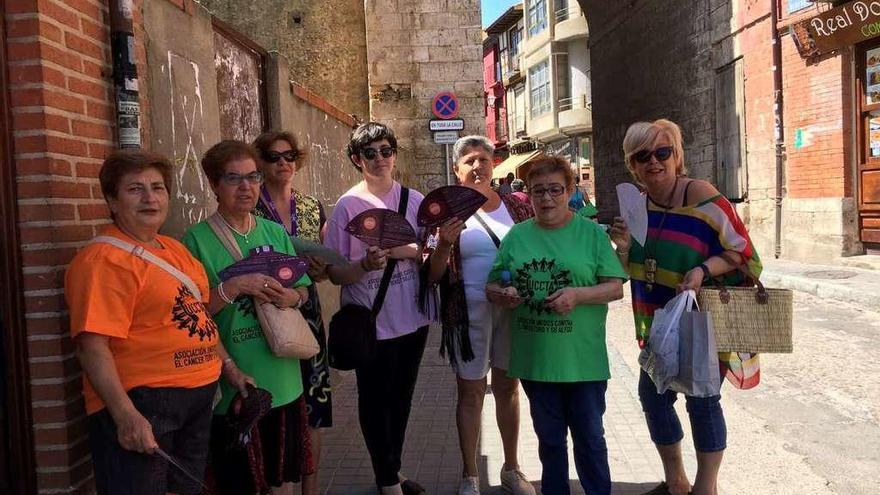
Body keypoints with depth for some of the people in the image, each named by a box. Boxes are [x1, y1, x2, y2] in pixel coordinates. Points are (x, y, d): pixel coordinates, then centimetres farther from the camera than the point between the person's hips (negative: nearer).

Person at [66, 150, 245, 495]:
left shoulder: (174, 249, 12)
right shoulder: (103, 260, -15)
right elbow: (92, 346, -22)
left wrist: (229, 367, 17)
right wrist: (126, 415, -28)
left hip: (198, 399, 9)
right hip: (140, 408, -9)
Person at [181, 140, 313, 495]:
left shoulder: (275, 232, 7)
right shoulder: (197, 239, -8)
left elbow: (302, 290, 11)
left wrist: (291, 297, -10)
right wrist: (234, 286, -25)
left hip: (283, 380, 5)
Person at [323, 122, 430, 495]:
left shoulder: (414, 200, 2)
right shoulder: (347, 205, -8)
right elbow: (335, 273, -7)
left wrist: (406, 250, -18)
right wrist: (366, 264, -27)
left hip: (412, 319, 4)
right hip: (371, 323, -4)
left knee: (401, 397, 18)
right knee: (376, 400, 7)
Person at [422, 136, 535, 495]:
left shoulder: (515, 206, 4)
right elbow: (433, 275, -6)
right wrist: (444, 245, -24)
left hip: (513, 309, 3)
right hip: (470, 312, -3)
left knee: (508, 388, 15)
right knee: (471, 392, 7)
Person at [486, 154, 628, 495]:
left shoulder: (592, 233, -2)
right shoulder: (517, 235, 4)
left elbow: (616, 288, -4)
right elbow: (491, 287, 8)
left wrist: (578, 295, -22)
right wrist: (501, 294, -15)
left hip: (583, 360, -2)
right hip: (534, 360, 2)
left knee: (589, 438, 11)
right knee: (549, 438, 18)